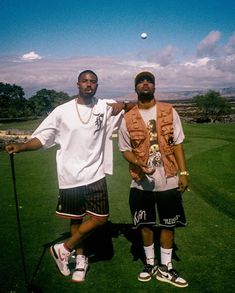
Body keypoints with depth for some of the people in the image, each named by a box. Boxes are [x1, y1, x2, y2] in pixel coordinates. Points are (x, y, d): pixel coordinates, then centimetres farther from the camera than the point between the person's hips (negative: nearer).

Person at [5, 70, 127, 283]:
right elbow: (42, 137, -4)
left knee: (100, 219, 0)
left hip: (96, 175, 1)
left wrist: (123, 104, -10)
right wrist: (20, 147, -19)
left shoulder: (106, 107, 0)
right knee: (76, 218, 13)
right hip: (70, 177, -1)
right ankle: (81, 258, 34)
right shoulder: (63, 111, -3)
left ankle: (64, 249, 19)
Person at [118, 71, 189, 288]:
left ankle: (165, 267, 28)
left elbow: (177, 144, 1)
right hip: (142, 182, 0)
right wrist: (137, 163, -17)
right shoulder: (128, 119, -1)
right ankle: (151, 263, 33)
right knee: (145, 224, 12)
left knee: (168, 224, 10)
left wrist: (183, 172, -5)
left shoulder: (169, 112, 0)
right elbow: (125, 150, 3)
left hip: (169, 180, 1)